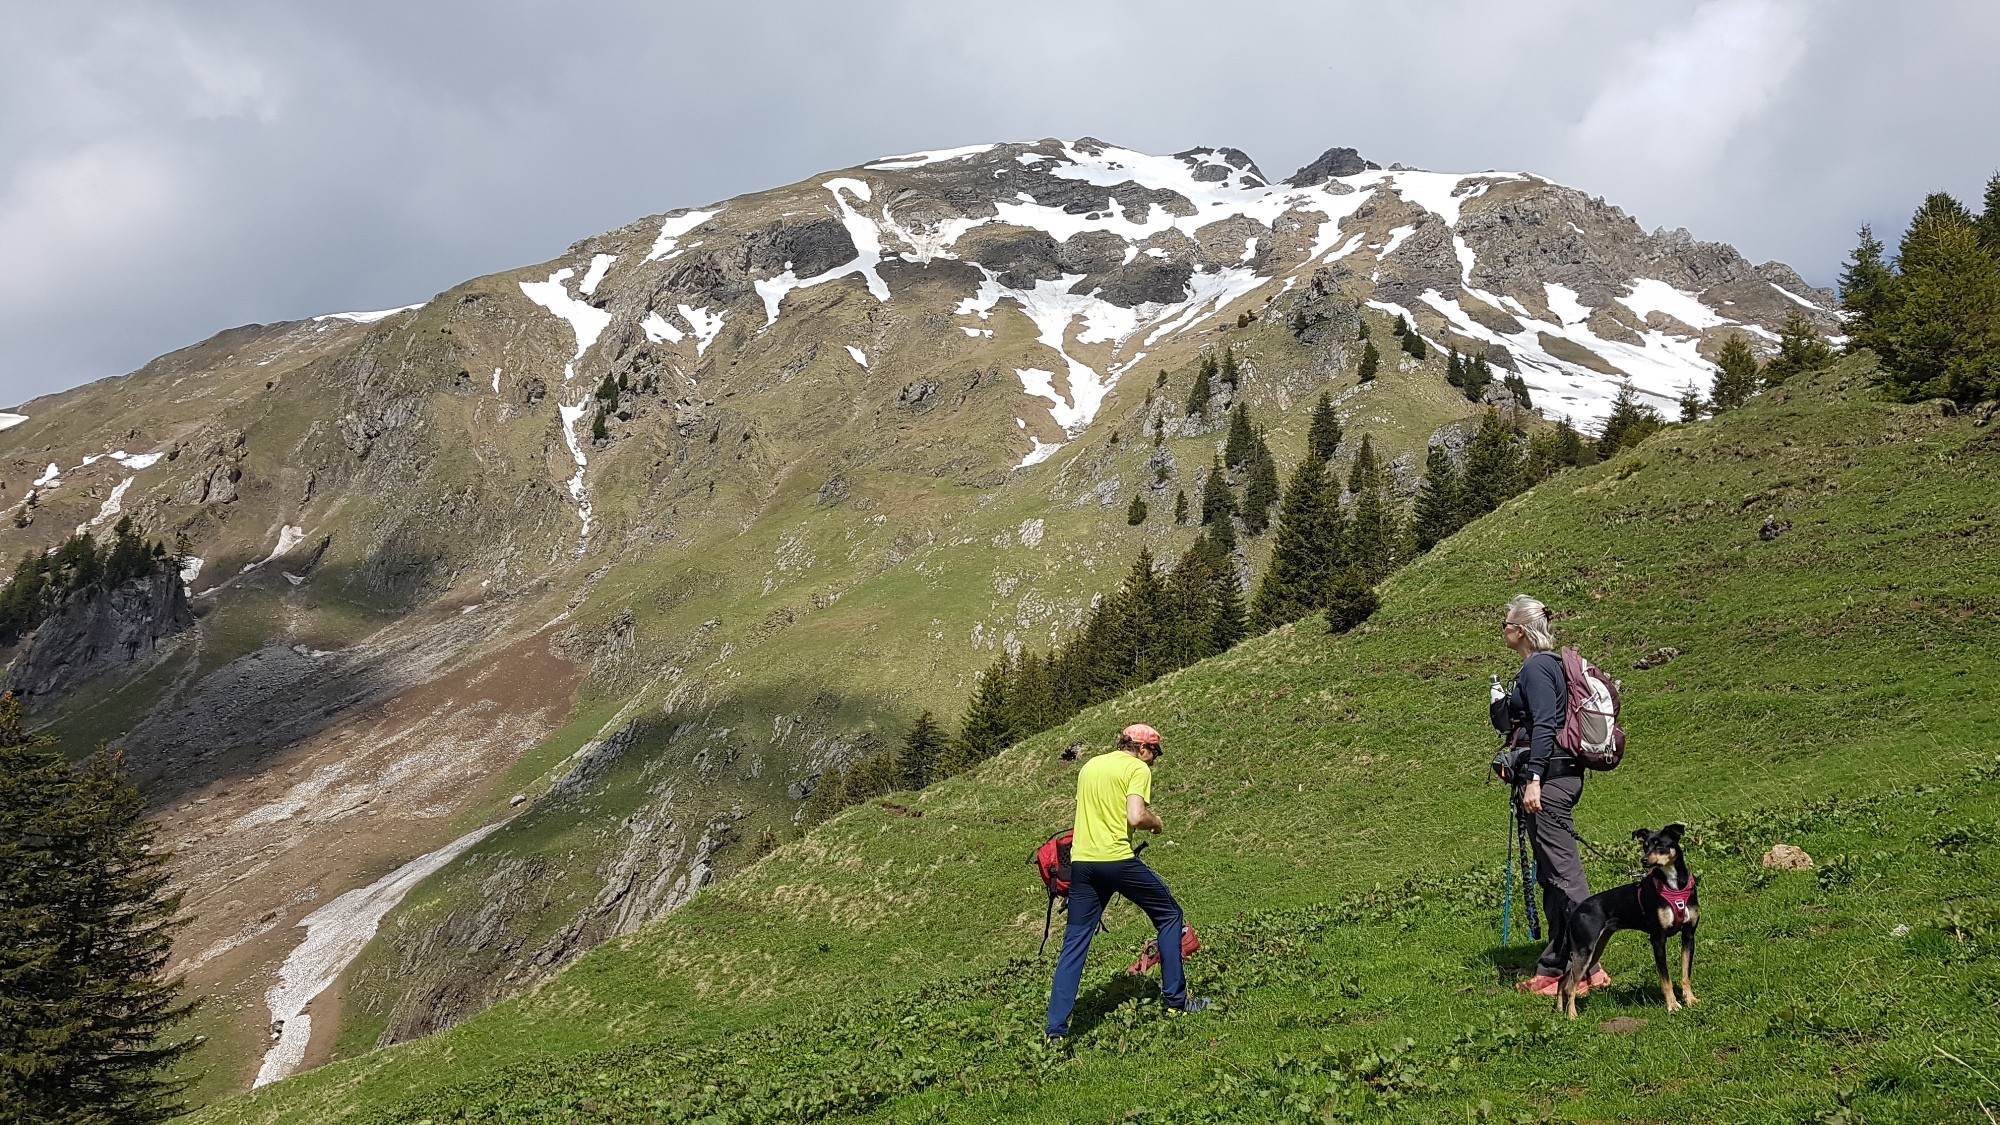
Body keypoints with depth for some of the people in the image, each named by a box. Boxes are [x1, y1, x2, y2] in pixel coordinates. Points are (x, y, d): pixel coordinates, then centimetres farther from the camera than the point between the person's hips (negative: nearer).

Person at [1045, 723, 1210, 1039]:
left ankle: (1056, 1029, 2)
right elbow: (1135, 817, -16)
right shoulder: (1138, 768, -2)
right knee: (1169, 915, 16)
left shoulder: (1090, 765, 19)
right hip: (1118, 859, -6)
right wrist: (1156, 822, 4)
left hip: (1082, 861, 6)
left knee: (1075, 943, 7)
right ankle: (1175, 1000, 17)